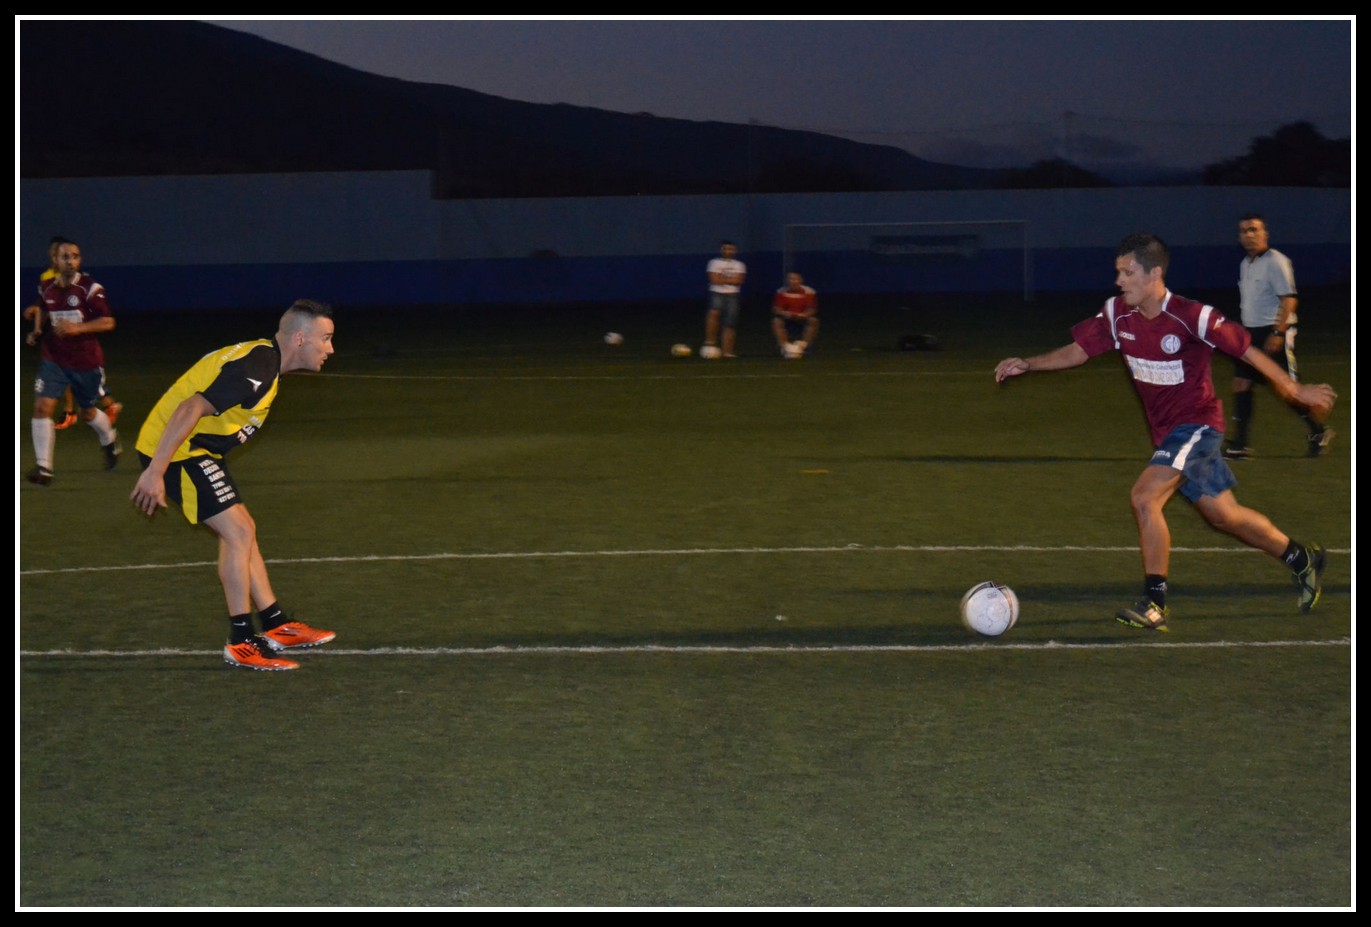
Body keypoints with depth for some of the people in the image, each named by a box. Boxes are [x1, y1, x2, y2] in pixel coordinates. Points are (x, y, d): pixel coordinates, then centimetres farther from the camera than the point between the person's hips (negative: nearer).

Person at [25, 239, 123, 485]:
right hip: (54, 360, 3)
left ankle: (110, 441, 49)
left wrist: (77, 328, -28)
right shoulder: (46, 289, 0)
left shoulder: (90, 288, -14)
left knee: (89, 412, 14)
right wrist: (38, 331, 5)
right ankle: (43, 467, -10)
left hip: (86, 362, -3)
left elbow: (108, 322, -17)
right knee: (42, 407, -15)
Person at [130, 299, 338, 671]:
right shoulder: (255, 369, -23)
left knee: (243, 530, 14)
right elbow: (190, 410, -29)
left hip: (196, 449, 10)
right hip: (176, 449, -10)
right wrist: (155, 473, -29)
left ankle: (276, 626, 20)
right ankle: (242, 643, -7)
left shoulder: (261, 358, 11)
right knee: (238, 532, -11)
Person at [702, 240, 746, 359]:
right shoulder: (715, 263, 6)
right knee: (714, 313, -31)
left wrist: (722, 279, -7)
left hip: (733, 295, 3)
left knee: (730, 324, -1)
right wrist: (730, 280, -3)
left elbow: (738, 280, -3)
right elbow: (714, 280, -7)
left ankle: (727, 351, 4)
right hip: (717, 294, -3)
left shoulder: (739, 265, 12)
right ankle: (710, 343, -28)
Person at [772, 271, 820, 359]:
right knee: (776, 321, -29)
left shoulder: (809, 292, -8)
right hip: (787, 319, 0)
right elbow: (776, 309, -10)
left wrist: (803, 315, -33)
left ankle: (802, 346, -28)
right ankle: (785, 347, -31)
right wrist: (785, 314, -32)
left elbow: (812, 310, -12)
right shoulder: (781, 292, -5)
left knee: (813, 321, -30)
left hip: (802, 319, 0)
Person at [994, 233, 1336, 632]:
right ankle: (1302, 559, 36)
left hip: (1197, 423, -7)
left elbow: (1247, 349, -14)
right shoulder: (1118, 315, -4)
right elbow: (1077, 351, 2)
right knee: (1222, 514, 15)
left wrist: (1296, 390, -8)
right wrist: (1027, 364, -13)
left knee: (1144, 497, -21)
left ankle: (1155, 602, -11)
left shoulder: (1191, 316, -22)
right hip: (1166, 430, 7)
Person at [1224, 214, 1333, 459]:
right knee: (1241, 383, 0)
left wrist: (1278, 333, -23)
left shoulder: (1275, 262, -13)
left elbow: (1289, 298, -18)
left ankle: (1318, 432, 15)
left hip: (1275, 332, -8)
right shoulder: (1245, 264, 14)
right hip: (1251, 332, 8)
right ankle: (1240, 445, 2)